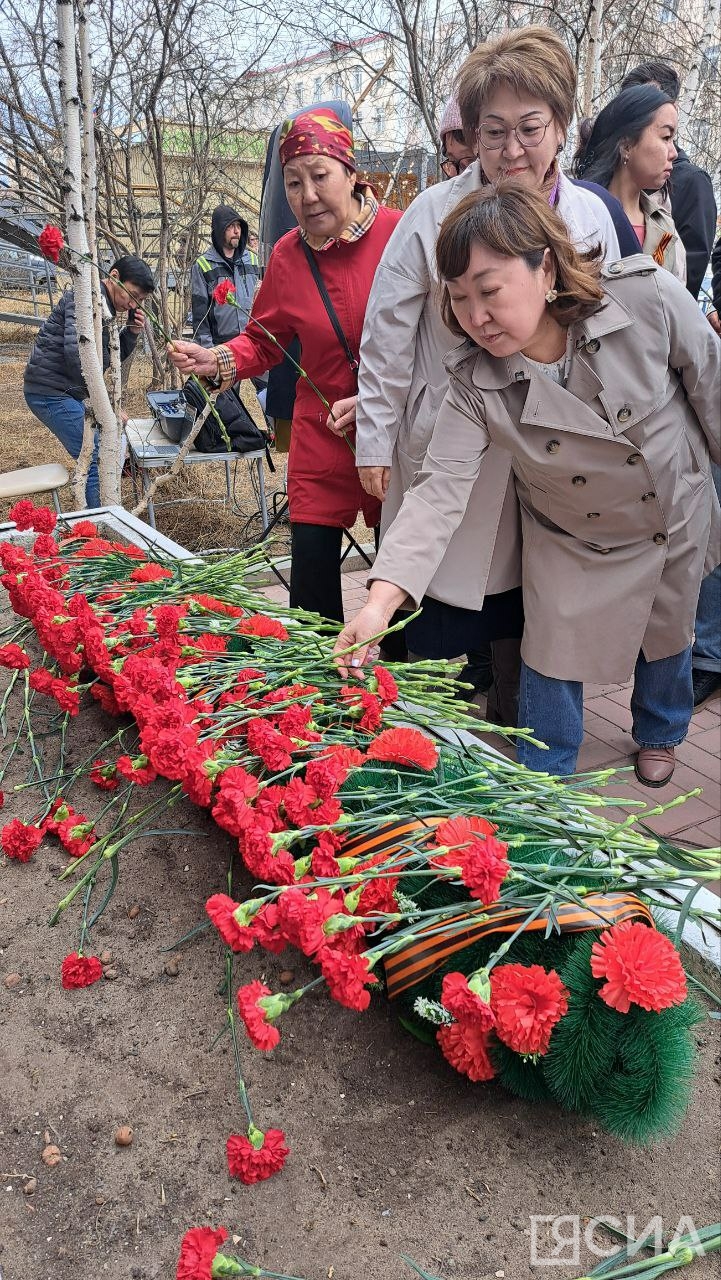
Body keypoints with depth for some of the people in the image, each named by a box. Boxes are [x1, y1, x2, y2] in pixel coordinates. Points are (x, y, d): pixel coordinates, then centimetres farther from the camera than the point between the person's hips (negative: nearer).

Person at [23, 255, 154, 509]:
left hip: (65, 392, 10)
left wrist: (131, 333, 2)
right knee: (98, 459, -14)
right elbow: (76, 352, -29)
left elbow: (110, 358, 20)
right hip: (51, 392, -10)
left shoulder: (104, 307, 15)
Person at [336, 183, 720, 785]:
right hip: (571, 542, -1)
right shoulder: (475, 384, -27)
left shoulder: (647, 296, -29)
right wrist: (380, 602, -45)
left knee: (668, 637, 22)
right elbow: (440, 487, -33)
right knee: (554, 657, 6)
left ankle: (660, 734, 54)